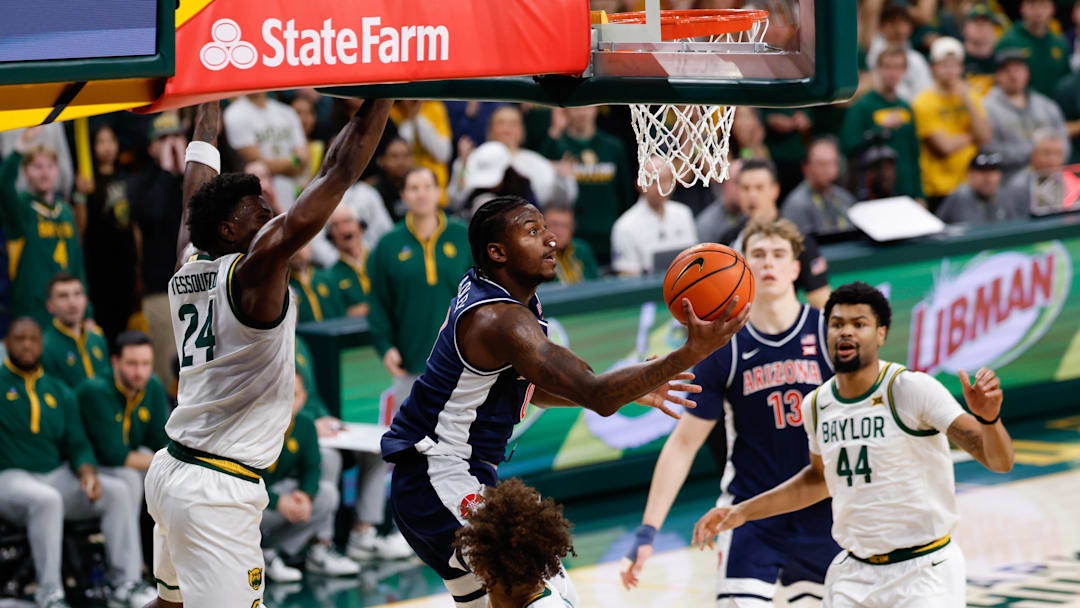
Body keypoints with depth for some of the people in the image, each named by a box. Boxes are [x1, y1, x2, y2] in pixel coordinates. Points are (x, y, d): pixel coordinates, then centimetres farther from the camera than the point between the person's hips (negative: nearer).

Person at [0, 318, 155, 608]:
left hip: (57, 475, 5)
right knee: (46, 499, -38)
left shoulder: (58, 393, 17)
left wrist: (87, 472, -7)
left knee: (116, 491, -16)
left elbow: (76, 444, 12)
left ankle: (125, 584, -15)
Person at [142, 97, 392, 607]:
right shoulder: (254, 270, -13)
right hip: (218, 491, -9)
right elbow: (337, 175, -17)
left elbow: (196, 196, 26)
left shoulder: (188, 266, 7)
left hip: (171, 470, 9)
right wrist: (382, 95, -13)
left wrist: (207, 110, 38)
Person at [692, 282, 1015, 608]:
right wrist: (743, 512, 20)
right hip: (854, 573, 5)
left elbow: (999, 461, -20)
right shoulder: (817, 404, 2)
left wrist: (989, 418, -41)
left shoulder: (912, 390, -15)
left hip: (923, 572, -5)